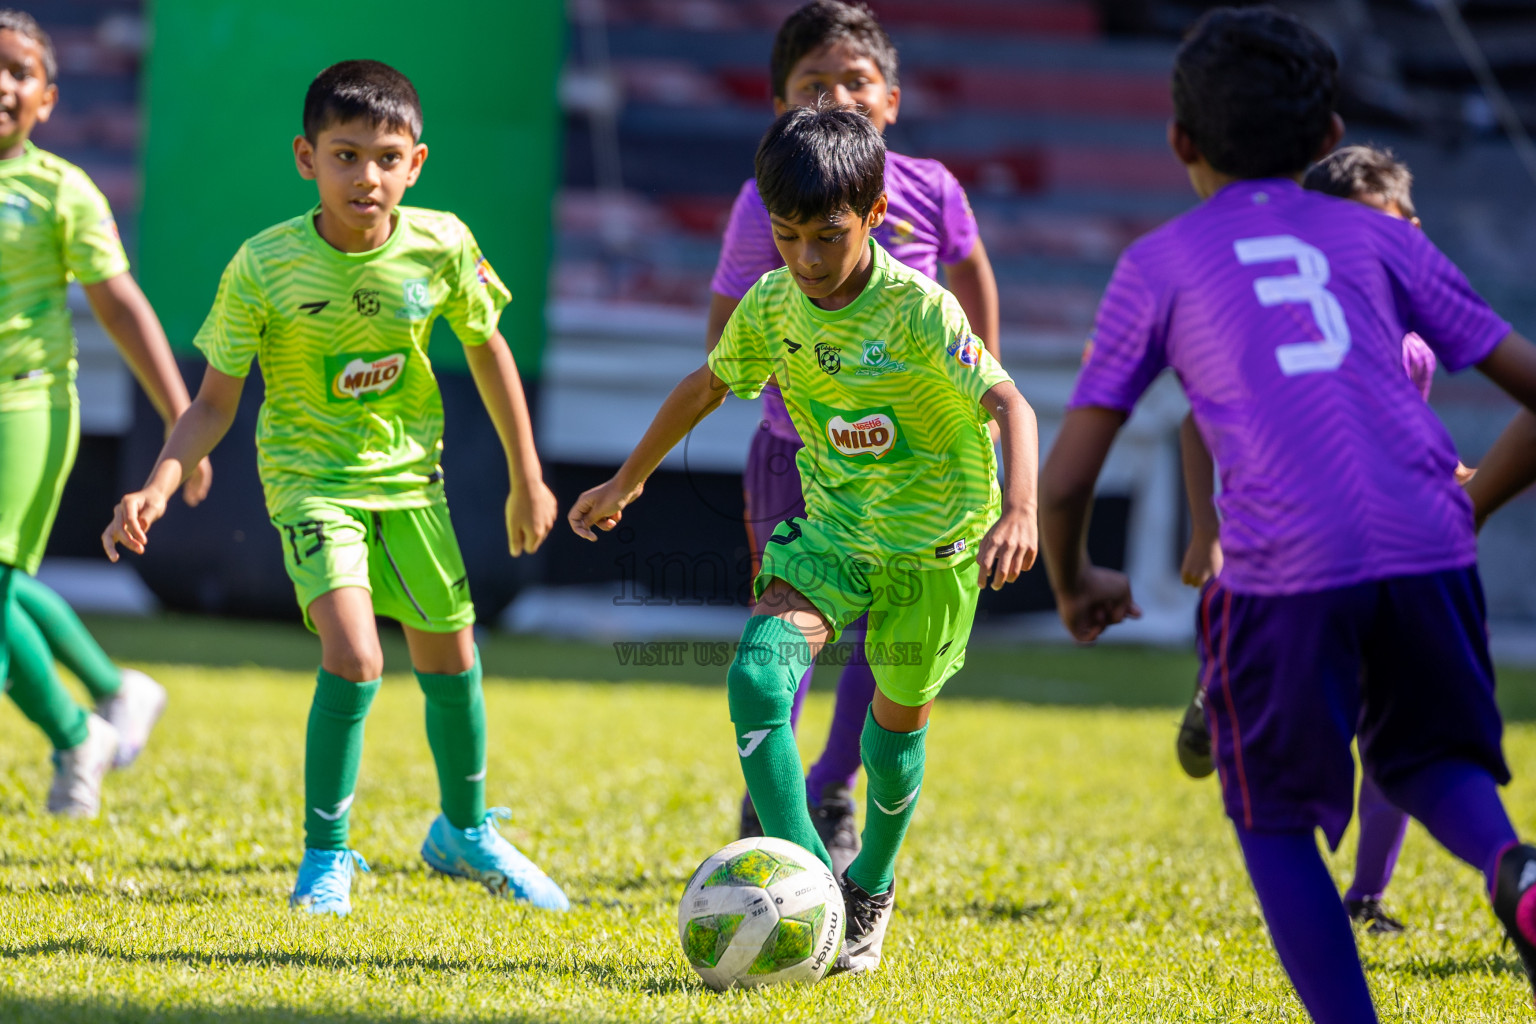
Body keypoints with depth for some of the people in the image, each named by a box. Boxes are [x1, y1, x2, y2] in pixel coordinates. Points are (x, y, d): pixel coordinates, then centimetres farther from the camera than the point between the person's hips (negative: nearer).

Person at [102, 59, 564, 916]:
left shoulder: (442, 247, -13)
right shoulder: (265, 268, -20)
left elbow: (487, 350, 4)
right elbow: (215, 403, -13)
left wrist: (528, 480, 10)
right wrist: (158, 488, -29)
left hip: (409, 473, 4)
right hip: (312, 477, -4)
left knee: (450, 659, 14)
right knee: (355, 660, -21)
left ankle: (466, 832, 40)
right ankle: (327, 857, -4)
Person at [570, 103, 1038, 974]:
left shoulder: (918, 312, -24)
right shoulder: (773, 306, -7)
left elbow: (1009, 402, -32)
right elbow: (709, 385, 11)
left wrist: (1020, 511, -49)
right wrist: (627, 481, 20)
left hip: (934, 538, -4)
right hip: (833, 526, 4)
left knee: (899, 716, 11)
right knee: (759, 672, -21)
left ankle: (872, 888, 37)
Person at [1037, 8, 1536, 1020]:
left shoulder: (1158, 266, 15)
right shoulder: (1377, 240, 20)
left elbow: (1064, 479, 12)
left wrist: (1074, 583, 32)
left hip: (1285, 569, -3)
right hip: (1427, 550, 3)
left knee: (1274, 820, 16)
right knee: (1423, 758, 25)